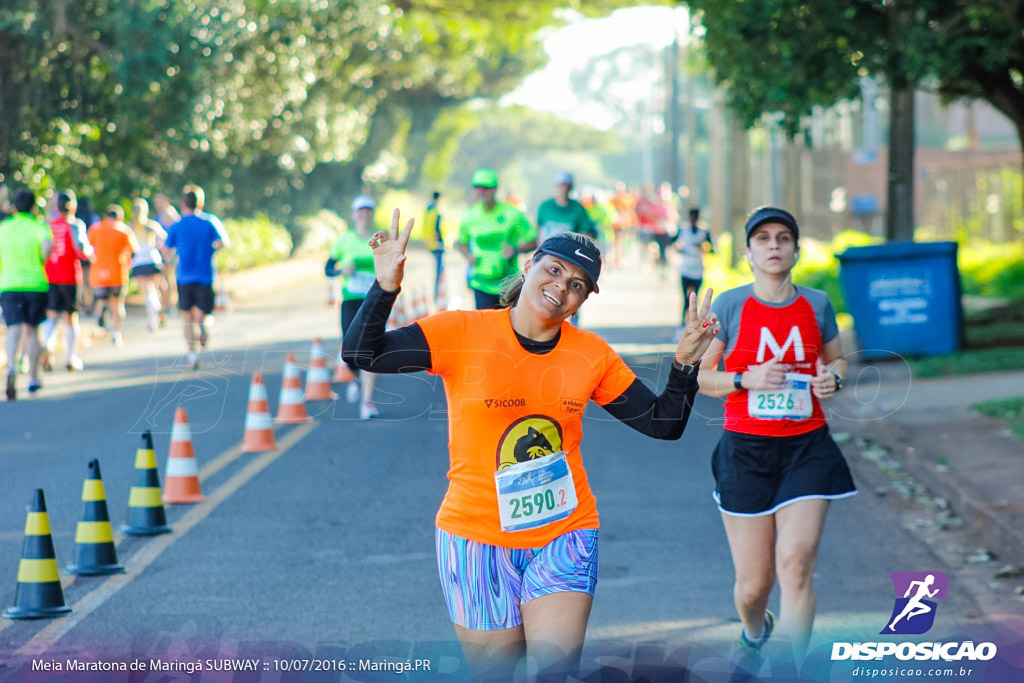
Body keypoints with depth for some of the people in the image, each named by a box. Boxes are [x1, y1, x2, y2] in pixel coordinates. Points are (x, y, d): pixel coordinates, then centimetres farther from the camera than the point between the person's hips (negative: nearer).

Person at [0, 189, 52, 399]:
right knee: (31, 330, 14)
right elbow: (47, 244, -23)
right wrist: (42, 261, -5)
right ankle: (33, 378, 19)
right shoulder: (39, 227, -1)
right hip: (36, 284, 0)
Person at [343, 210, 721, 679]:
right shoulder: (463, 334, -8)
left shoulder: (592, 355, 2)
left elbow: (664, 424, 8)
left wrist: (685, 363, -7)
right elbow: (360, 355, -13)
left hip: (565, 535, 2)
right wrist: (385, 287, -26)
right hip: (477, 537, -2)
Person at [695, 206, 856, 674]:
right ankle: (753, 633, 40)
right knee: (754, 583, 4)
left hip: (807, 447, 1)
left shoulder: (816, 305, 5)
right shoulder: (730, 306, -1)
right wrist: (747, 379, -16)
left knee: (796, 565, -16)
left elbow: (836, 360, 21)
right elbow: (698, 377, 2)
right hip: (746, 450, -1)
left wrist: (832, 379, -3)